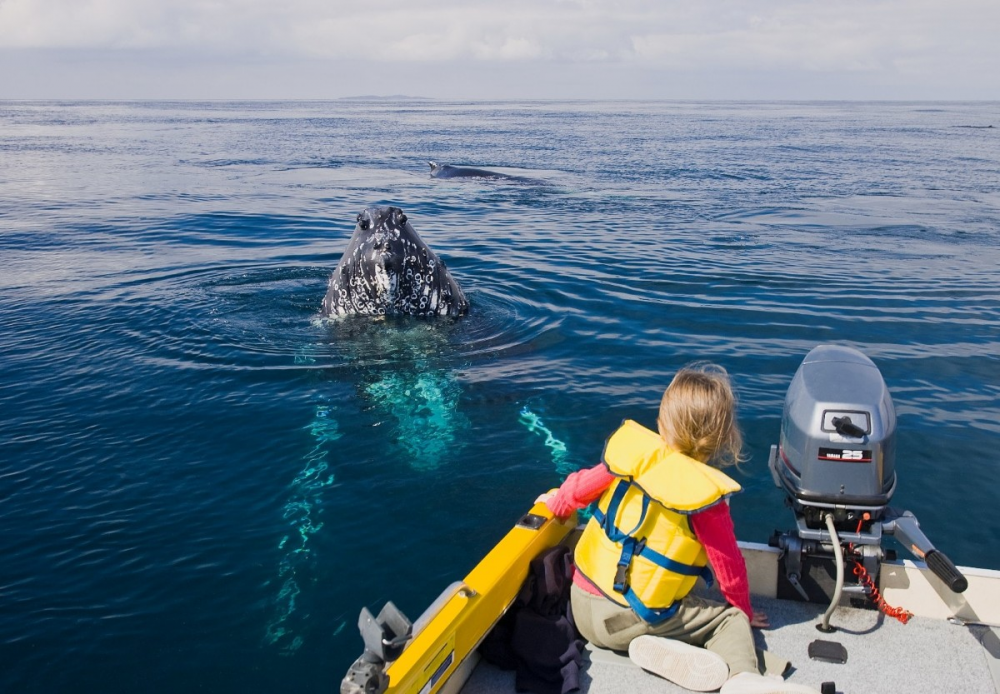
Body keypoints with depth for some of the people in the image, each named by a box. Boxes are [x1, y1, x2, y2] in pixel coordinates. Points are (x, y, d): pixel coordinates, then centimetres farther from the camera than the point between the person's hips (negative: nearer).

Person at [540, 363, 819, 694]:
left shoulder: (631, 454, -4)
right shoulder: (705, 495, -15)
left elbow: (581, 486, 8)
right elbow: (729, 564, -3)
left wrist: (554, 503, 31)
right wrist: (744, 610, 17)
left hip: (582, 606, 5)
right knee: (731, 619, 11)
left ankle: (668, 653, -12)